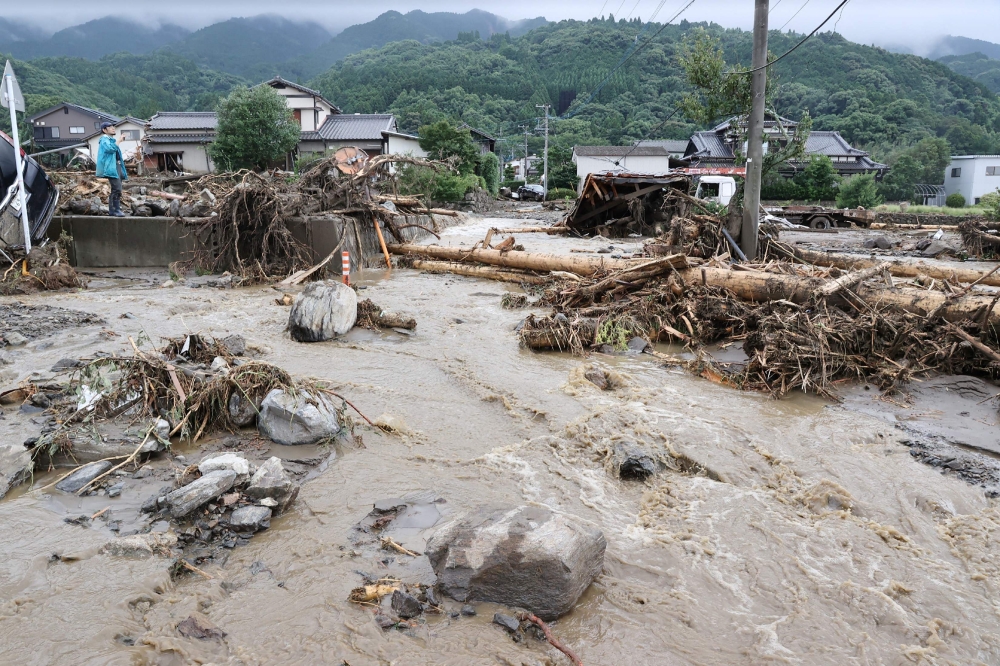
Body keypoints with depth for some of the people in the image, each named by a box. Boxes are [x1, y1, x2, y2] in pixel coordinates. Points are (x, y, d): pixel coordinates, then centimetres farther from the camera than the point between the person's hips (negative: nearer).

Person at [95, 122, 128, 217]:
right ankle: (117, 210, -18)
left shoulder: (112, 140, 25)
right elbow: (110, 148, -24)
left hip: (118, 165, 10)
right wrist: (119, 141, -17)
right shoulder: (104, 139, -4)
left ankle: (111, 210, 18)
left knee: (114, 189, 12)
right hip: (111, 167, -10)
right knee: (117, 189, -18)